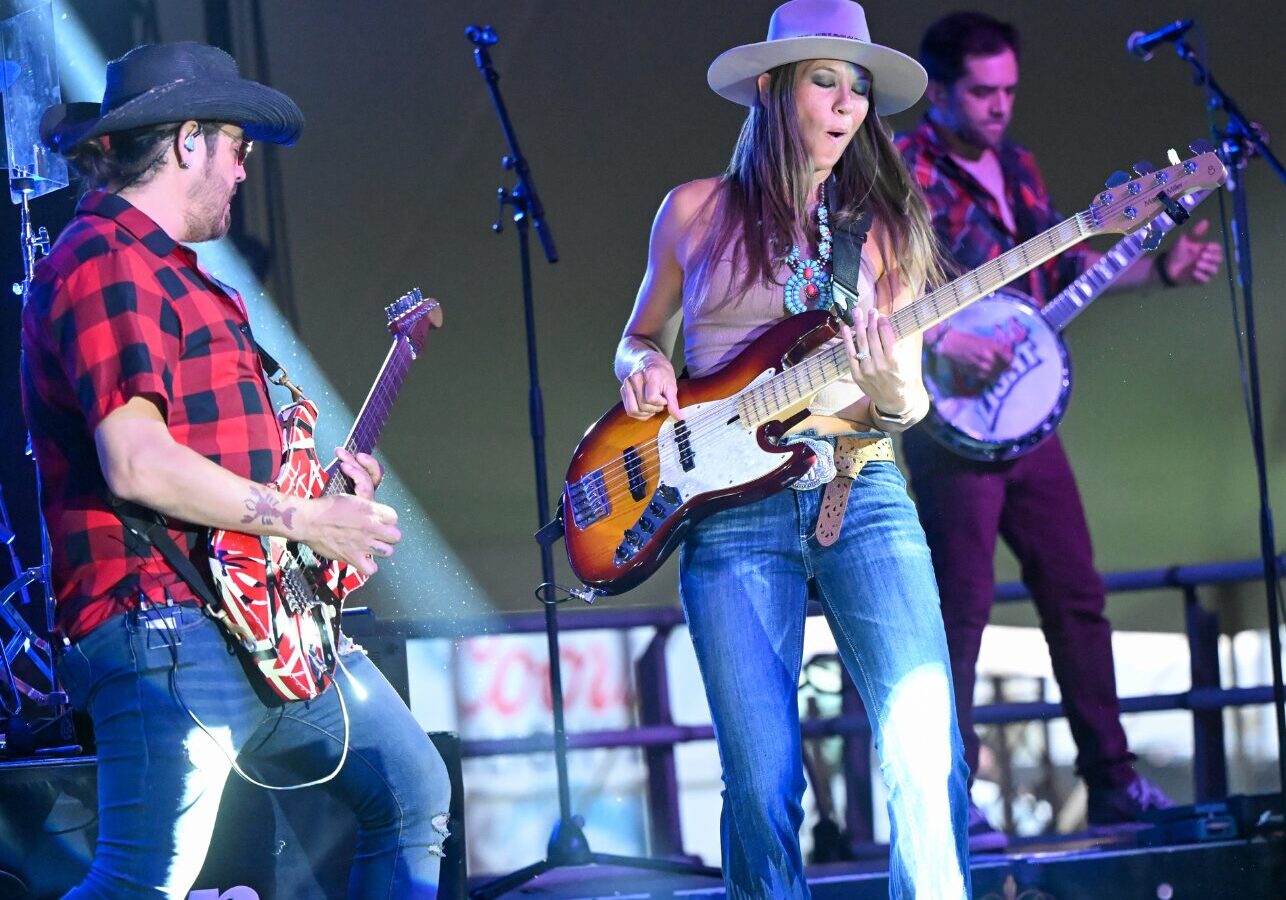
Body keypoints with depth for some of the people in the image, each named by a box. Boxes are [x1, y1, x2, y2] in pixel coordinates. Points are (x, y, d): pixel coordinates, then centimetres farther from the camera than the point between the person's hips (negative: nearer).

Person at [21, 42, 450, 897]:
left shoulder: (175, 272, 21)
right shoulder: (105, 260, -12)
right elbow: (135, 464, -23)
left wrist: (328, 480, 20)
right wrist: (306, 519, -15)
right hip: (166, 626, -11)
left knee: (414, 793, 18)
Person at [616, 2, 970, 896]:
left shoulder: (882, 221, 11)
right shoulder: (696, 212, 10)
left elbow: (913, 402, 10)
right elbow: (640, 338, 22)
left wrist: (894, 394, -13)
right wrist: (646, 367, -1)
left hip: (863, 494, 1)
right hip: (733, 511, -1)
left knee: (928, 750, -14)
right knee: (762, 782, -6)